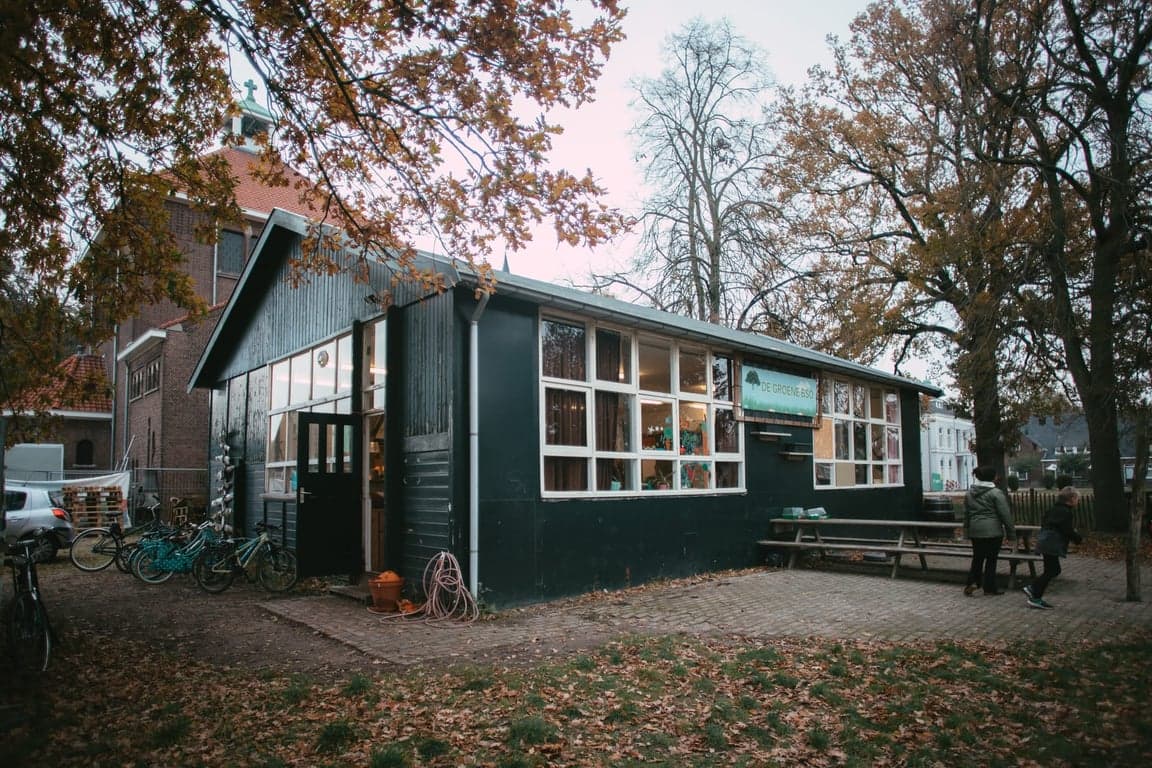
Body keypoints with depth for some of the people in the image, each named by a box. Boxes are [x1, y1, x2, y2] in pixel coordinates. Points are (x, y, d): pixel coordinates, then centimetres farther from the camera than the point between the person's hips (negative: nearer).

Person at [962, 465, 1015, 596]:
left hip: (975, 531, 5)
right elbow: (1005, 515, -10)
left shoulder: (970, 492, 10)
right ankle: (989, 588, 9)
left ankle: (971, 582, 3)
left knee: (977, 558, 14)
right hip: (993, 531, -5)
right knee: (991, 559, 4)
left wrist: (967, 531, 23)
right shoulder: (996, 493, -10)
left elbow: (966, 514, 16)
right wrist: (1011, 533, -3)